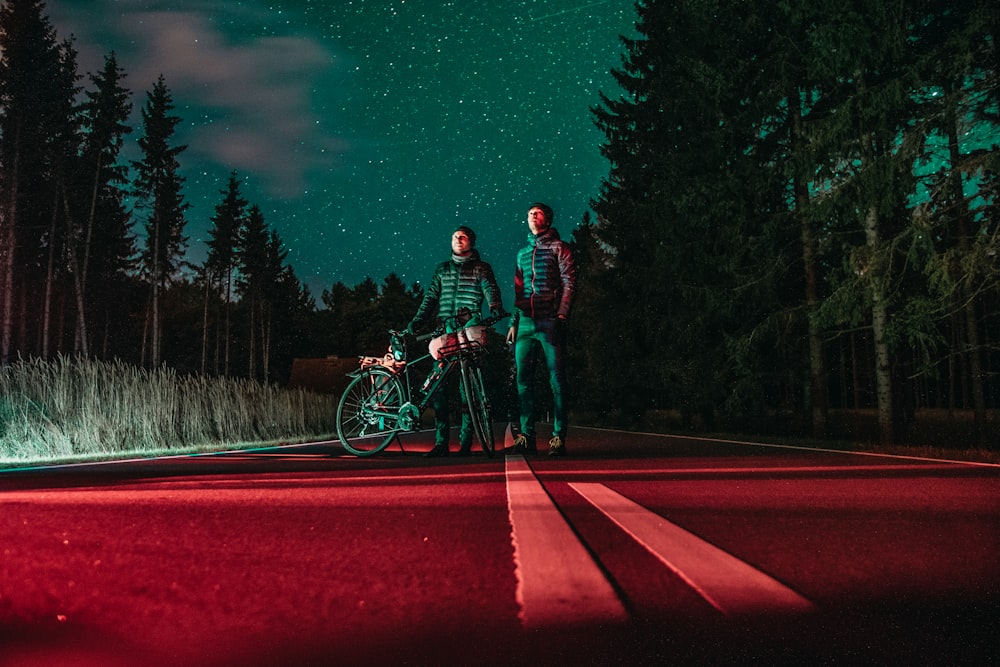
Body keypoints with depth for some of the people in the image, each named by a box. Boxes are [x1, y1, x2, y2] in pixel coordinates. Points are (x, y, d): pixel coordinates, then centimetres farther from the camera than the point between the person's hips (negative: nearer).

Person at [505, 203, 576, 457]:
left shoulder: (559, 247, 5)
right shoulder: (522, 253, 21)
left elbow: (569, 283, -3)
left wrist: (562, 317, -13)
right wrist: (514, 322, 14)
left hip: (550, 322, -5)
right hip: (526, 324, 6)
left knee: (556, 380, -3)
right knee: (522, 379, 2)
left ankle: (558, 438, 1)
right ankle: (526, 437, 8)